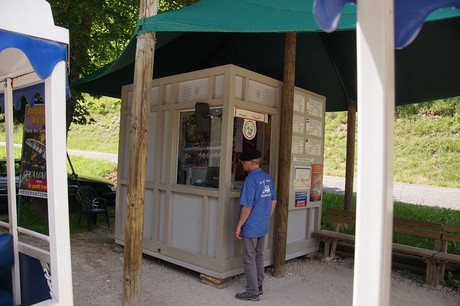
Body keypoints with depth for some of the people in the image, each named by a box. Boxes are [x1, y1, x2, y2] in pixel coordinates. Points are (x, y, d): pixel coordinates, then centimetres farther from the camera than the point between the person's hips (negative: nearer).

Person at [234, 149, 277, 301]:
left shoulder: (251, 179, -20)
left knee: (249, 260, 5)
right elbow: (273, 201, 12)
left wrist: (239, 226, -12)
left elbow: (247, 207, -21)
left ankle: (252, 292, 14)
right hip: (263, 226, 8)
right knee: (259, 256, 20)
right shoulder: (268, 177, 5)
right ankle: (259, 287, 32)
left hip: (251, 227, -8)